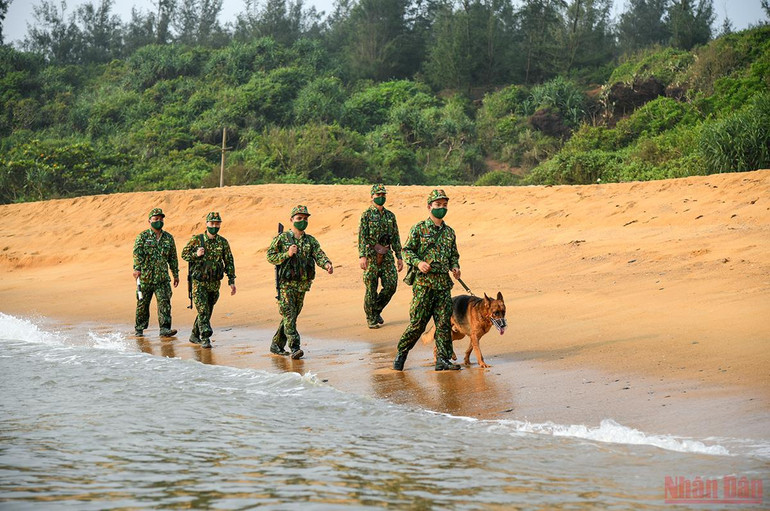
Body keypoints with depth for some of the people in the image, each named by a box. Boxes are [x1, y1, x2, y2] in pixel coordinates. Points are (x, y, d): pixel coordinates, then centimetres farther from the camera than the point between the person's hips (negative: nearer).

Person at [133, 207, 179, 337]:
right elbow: (137, 253, -14)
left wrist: (176, 274, 17)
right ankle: (139, 328, 20)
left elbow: (173, 258, 17)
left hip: (163, 278, 2)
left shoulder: (168, 238, 11)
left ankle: (165, 328, -11)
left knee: (164, 302, -9)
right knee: (142, 303, 7)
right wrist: (137, 268, -28)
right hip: (145, 277, -2)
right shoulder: (142, 236, -1)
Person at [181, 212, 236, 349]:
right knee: (203, 310, -12)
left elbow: (229, 262, 6)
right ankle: (205, 338, -12)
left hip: (215, 284, 3)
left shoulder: (223, 243, 2)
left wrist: (231, 281, 2)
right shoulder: (196, 240, -4)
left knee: (208, 311, 10)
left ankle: (195, 335, 25)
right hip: (199, 282, -3)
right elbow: (184, 254, 3)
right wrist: (196, 254, -17)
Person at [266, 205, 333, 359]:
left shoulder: (311, 241, 10)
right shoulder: (281, 238, -1)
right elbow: (270, 257, -4)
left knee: (292, 316, 11)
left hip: (302, 285, 5)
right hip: (286, 284, -5)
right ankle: (295, 347, -18)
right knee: (288, 316, -12)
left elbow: (319, 255, -6)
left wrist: (327, 264, -27)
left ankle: (277, 345, 23)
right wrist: (287, 254, -18)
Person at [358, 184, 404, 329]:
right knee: (371, 288, -1)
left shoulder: (390, 216, 13)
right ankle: (371, 318, 11)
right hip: (371, 256, -4)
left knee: (391, 285, -3)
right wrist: (362, 256, -20)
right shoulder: (366, 215, -3)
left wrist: (399, 257, 10)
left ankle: (377, 310, 18)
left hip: (387, 256, 4)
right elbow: (362, 237, -10)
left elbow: (395, 238, 15)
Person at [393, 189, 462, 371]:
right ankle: (401, 353, 11)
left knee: (444, 323, 1)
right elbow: (406, 251, -1)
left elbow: (454, 255, 23)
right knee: (417, 322, -5)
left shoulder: (449, 232, 15)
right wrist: (418, 262, -18)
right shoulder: (419, 229, 0)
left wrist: (455, 267, 3)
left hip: (444, 283, 5)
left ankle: (443, 360, 5)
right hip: (423, 282, -5)